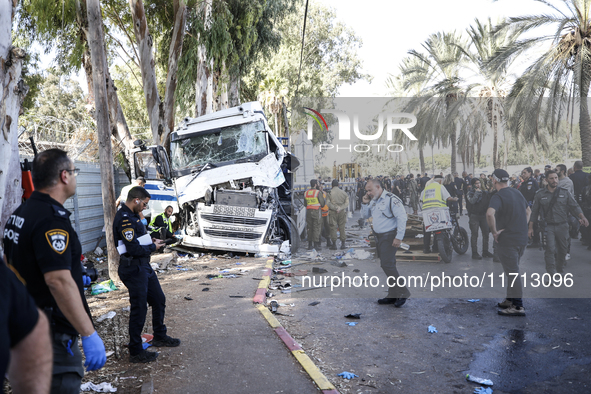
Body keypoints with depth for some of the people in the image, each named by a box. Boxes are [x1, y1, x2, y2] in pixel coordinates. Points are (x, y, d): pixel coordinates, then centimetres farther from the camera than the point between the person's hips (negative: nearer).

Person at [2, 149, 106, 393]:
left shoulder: (20, 213, 9)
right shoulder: (52, 219, -23)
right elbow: (58, 280, -31)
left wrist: (75, 278, 29)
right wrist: (89, 334, -29)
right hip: (51, 335, -10)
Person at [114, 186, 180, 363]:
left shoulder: (132, 216, 13)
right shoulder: (124, 219, -21)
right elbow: (134, 249, -26)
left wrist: (151, 241, 8)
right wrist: (153, 247, -10)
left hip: (144, 267, 11)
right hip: (133, 270, -11)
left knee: (159, 300, 18)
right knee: (139, 309, -2)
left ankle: (159, 336, 35)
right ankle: (135, 352, 11)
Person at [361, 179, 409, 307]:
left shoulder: (391, 199, -15)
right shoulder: (373, 201, 13)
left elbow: (402, 217, -19)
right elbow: (365, 216, 20)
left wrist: (399, 237, -21)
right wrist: (365, 203, 2)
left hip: (390, 236, -9)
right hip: (379, 236, 9)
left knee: (387, 264, -14)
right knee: (386, 265, 11)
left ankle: (403, 292, -3)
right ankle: (393, 295, 18)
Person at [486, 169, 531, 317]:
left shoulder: (498, 196, -16)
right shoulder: (517, 193, 11)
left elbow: (490, 213, -36)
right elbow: (528, 210, 27)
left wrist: (494, 231, -23)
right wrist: (523, 227, 19)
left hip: (507, 239, -8)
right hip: (522, 238, 8)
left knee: (512, 272, -3)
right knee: (512, 270, 19)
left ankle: (518, 306, 0)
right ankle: (510, 300, 28)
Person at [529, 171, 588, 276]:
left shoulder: (565, 193, 4)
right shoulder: (540, 195, 2)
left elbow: (575, 206, 1)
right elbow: (534, 212, 6)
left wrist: (582, 217, -17)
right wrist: (531, 227, 4)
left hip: (562, 226, 2)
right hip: (548, 226, -2)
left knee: (563, 249, 11)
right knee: (550, 249, -11)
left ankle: (560, 270, 31)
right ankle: (551, 274, -11)